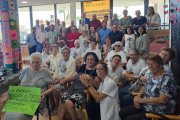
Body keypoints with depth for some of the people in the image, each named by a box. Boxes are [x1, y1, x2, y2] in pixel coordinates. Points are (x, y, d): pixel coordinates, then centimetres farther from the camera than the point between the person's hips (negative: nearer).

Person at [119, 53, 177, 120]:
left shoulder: (168, 80, -19)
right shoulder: (151, 75, 6)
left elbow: (162, 100, -27)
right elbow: (145, 88, 19)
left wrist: (141, 100, -20)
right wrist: (138, 97, -2)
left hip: (159, 112, -8)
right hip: (145, 106, 8)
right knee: (122, 112, 2)